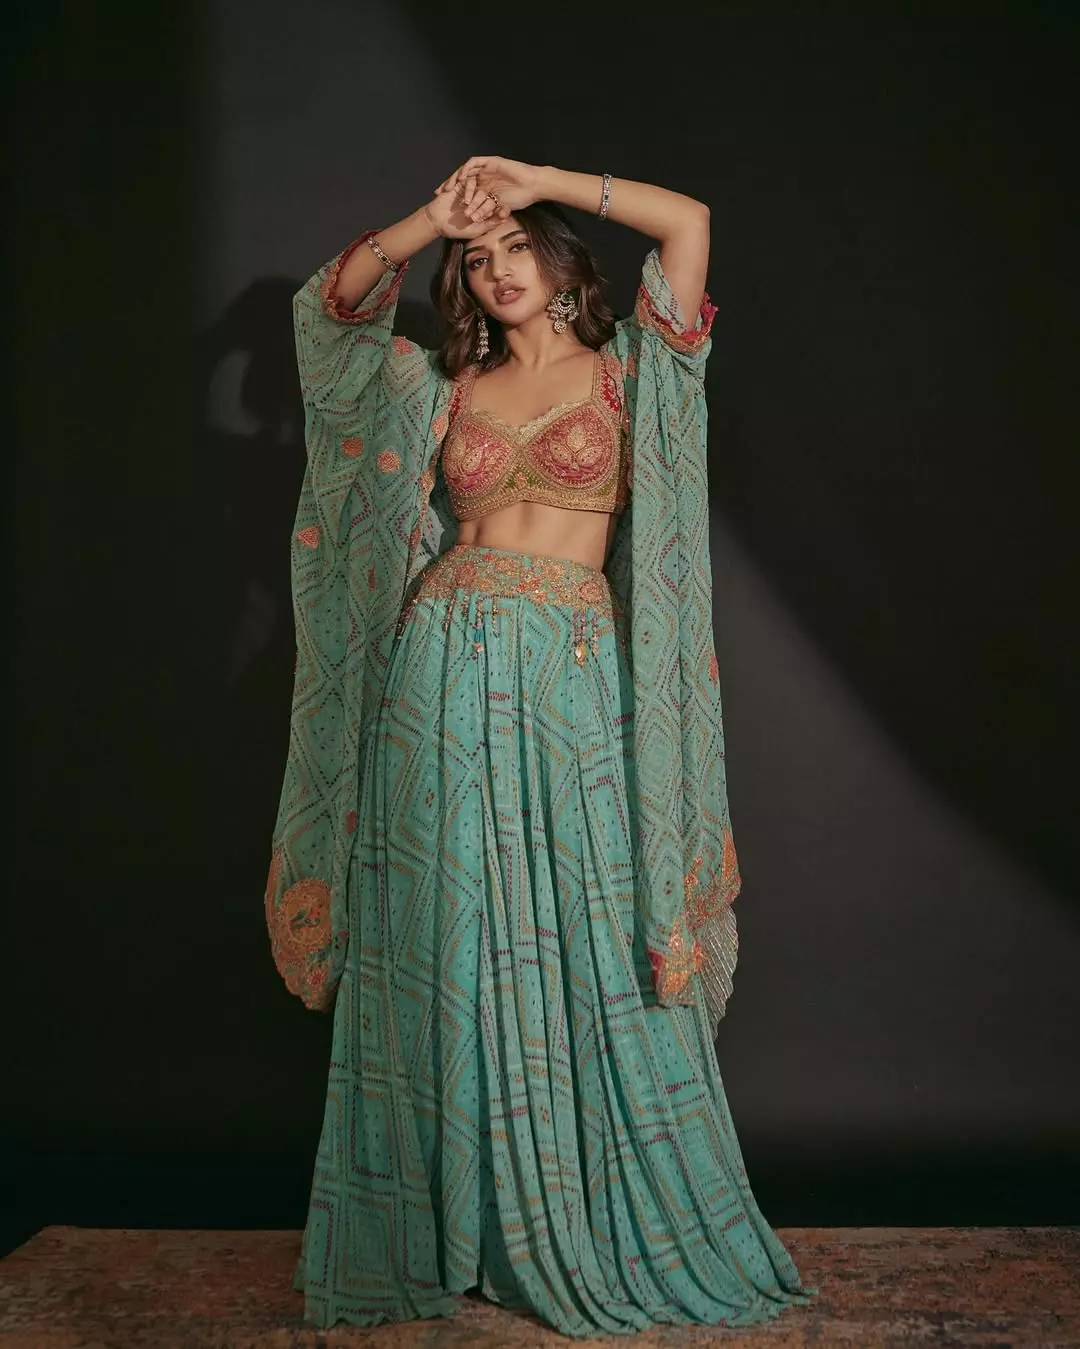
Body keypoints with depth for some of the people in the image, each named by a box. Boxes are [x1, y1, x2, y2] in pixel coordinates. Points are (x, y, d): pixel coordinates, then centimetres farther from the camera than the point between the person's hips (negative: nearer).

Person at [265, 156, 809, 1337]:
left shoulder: (623, 372, 10)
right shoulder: (450, 388, 16)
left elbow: (690, 220, 2)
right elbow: (336, 300, 16)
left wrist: (537, 182, 4)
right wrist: (431, 219, 3)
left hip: (573, 674, -2)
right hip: (446, 669, 2)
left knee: (594, 944, 1)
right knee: (448, 942, 4)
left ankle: (612, 1228, 17)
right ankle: (444, 1226, 18)